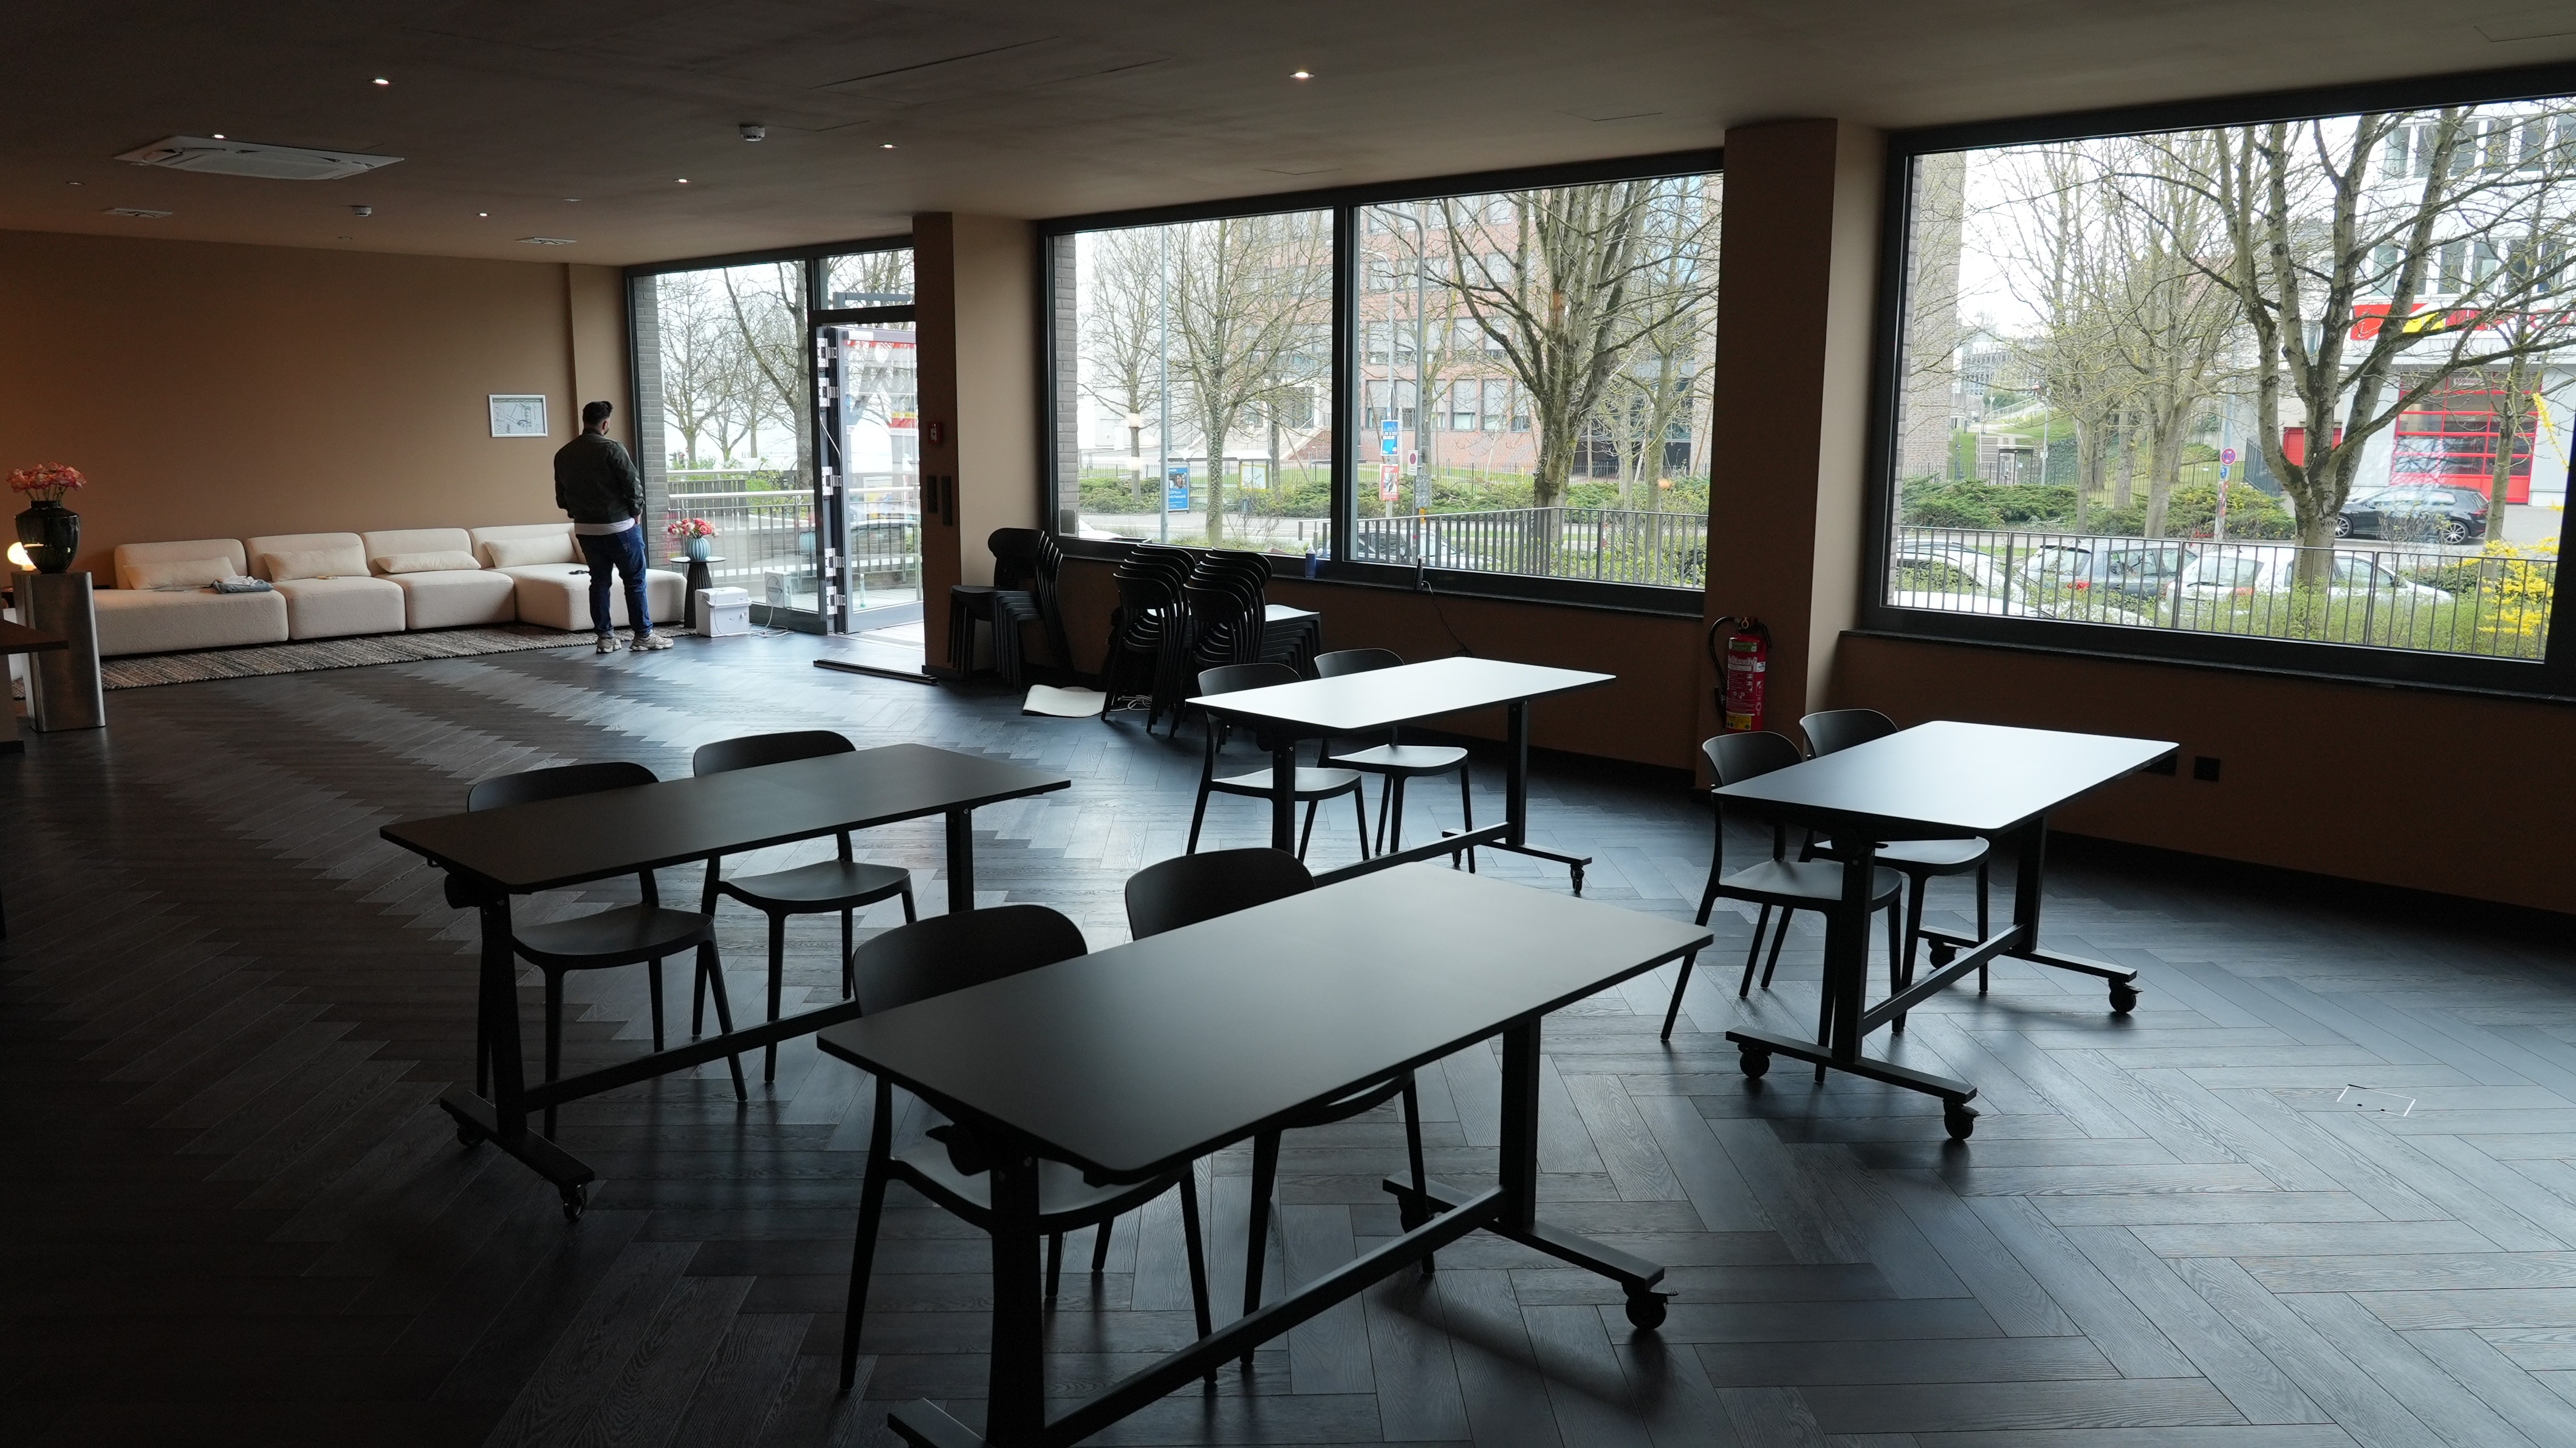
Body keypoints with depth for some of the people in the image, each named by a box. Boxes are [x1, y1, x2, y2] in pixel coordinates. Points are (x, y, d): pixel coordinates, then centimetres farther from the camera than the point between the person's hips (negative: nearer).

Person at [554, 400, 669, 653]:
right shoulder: (611, 448, -13)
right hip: (619, 526, -6)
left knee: (599, 581, 12)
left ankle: (605, 637, 11)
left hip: (585, 529, 6)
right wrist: (637, 513, 1)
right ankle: (644, 635, 4)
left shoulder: (563, 455, 5)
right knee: (635, 581, 2)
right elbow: (634, 485, -14)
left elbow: (561, 498, 9)